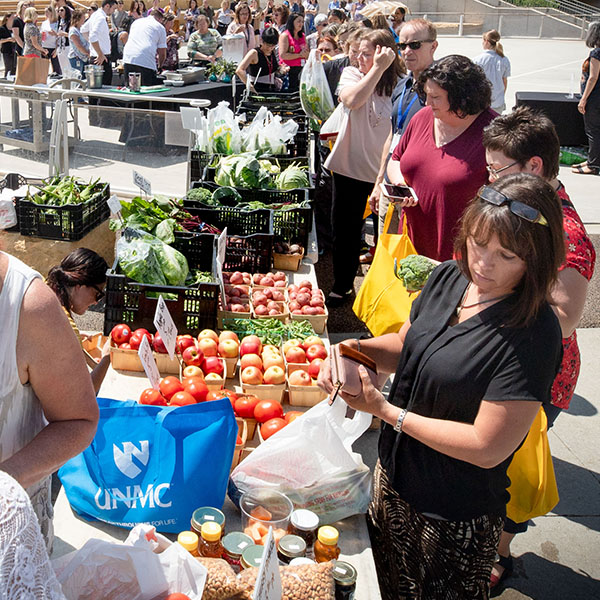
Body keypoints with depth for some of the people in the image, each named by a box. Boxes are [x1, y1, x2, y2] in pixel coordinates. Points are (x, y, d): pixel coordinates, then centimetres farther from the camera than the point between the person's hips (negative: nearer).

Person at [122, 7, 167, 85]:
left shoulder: (136, 21, 27)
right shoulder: (160, 27, 13)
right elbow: (162, 53, 11)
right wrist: (159, 67, 29)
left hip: (128, 59, 5)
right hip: (146, 62, -5)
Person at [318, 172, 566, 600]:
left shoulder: (533, 335, -28)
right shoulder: (449, 278, -7)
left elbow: (487, 447, -26)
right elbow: (406, 346, 9)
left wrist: (388, 412, -23)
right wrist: (358, 350, -12)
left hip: (456, 521, -6)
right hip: (395, 475, 6)